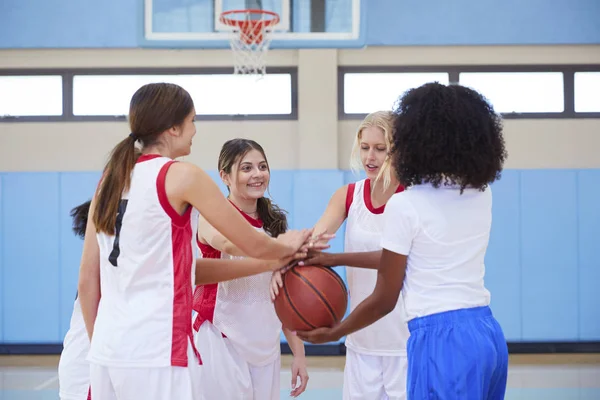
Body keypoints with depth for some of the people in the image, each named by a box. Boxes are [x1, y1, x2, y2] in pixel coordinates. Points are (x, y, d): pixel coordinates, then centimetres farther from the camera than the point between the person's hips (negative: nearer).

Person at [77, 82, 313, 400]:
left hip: (107, 353, 7)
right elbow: (254, 246, 0)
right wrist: (289, 246, 20)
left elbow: (87, 281, 13)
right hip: (156, 355, -7)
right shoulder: (181, 176, -7)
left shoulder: (110, 179, 11)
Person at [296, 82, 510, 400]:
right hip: (488, 333, 7)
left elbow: (384, 300, -4)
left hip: (442, 341, -7)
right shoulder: (482, 193, 8)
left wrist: (332, 333, 12)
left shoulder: (404, 205, -10)